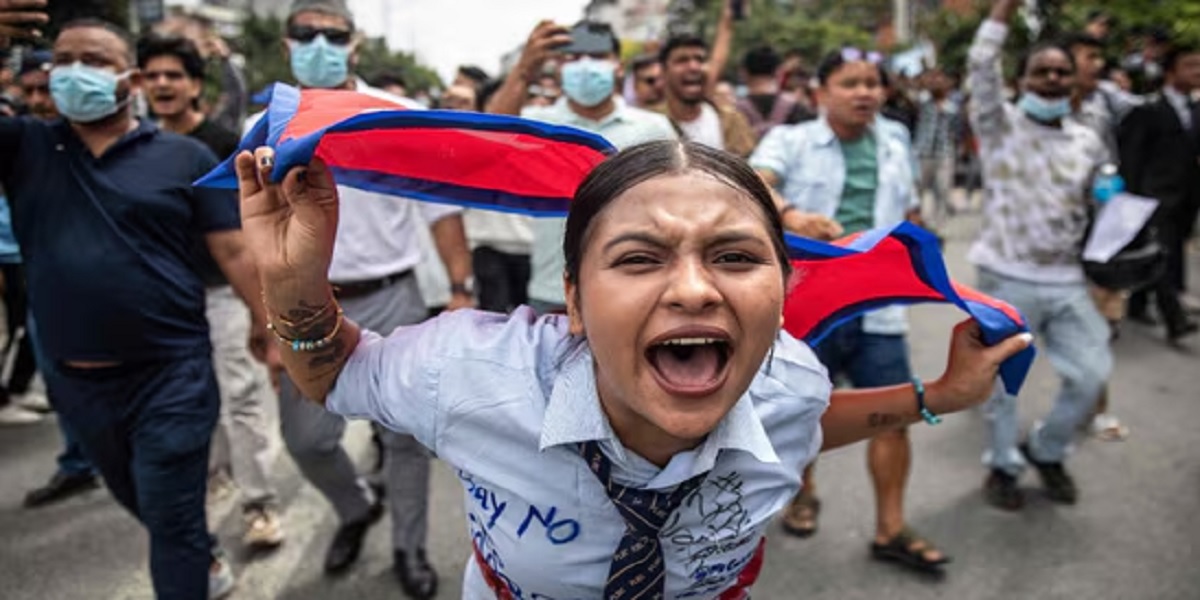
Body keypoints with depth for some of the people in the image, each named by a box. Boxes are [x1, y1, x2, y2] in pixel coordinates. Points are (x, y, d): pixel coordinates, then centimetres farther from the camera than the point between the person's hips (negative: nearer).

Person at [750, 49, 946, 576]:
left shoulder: (893, 150, 12)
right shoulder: (790, 141, -5)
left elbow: (908, 219, 26)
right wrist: (791, 215, -44)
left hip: (877, 307, 4)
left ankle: (890, 530, 18)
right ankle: (804, 493, 39)